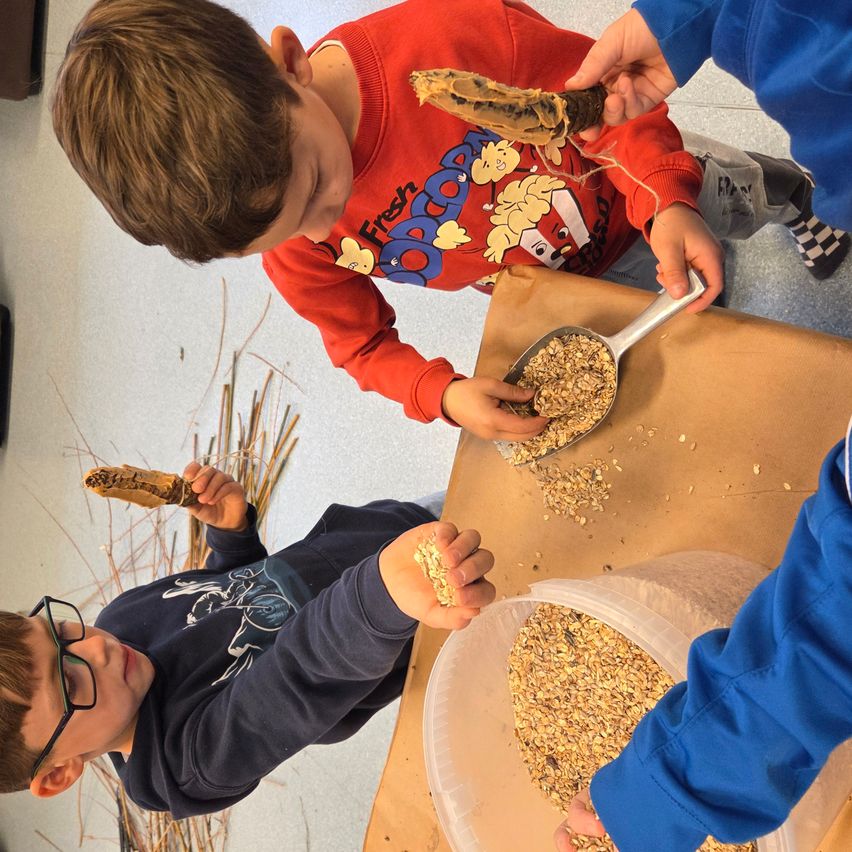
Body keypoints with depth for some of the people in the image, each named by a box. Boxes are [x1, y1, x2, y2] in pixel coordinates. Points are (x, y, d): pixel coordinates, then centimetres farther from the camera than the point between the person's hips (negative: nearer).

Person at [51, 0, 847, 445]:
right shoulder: (297, 255, -30)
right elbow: (362, 341, -10)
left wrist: (668, 201, -35)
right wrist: (445, 394, -28)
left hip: (632, 195, -1)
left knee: (745, 196, 25)